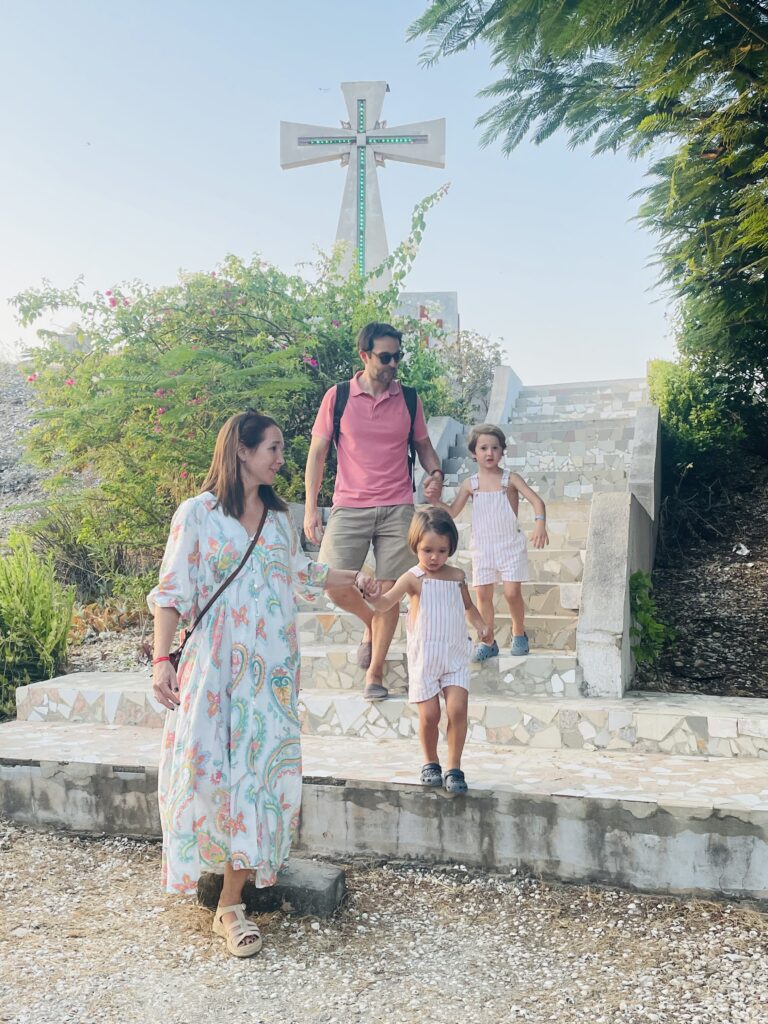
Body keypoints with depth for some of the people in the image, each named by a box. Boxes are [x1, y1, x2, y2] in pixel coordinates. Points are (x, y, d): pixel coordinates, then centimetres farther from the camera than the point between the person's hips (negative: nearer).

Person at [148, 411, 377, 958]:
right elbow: (173, 592, -7)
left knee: (260, 767, 1)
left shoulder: (280, 515, 11)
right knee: (210, 766, -5)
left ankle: (231, 904, 10)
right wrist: (162, 658, -15)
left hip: (274, 666, 4)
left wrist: (353, 578, 28)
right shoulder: (198, 513, -4)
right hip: (217, 662, -4)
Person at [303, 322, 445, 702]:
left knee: (389, 592, 0)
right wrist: (310, 508, -1)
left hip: (397, 508, 1)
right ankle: (370, 624, 24)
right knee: (334, 586, -10)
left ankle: (375, 672, 16)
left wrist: (435, 474, -5)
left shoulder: (408, 399, 6)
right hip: (349, 508, -1)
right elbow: (317, 452, 4)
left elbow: (424, 446, 18)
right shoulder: (337, 396, 1)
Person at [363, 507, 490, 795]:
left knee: (457, 709, -9)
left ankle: (454, 768, 5)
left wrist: (480, 623, 6)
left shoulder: (457, 576, 6)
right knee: (429, 715, 1)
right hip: (424, 658, -3)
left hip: (455, 655, 3)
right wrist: (368, 595, -43)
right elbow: (385, 603, -22)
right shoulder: (413, 579, -8)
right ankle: (430, 764, 26)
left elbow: (467, 605, 24)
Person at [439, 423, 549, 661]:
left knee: (512, 592, -6)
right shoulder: (470, 484, 3)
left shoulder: (510, 479, -3)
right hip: (482, 547, 2)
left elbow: (537, 501, -12)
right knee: (483, 594, 1)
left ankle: (519, 634, 18)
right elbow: (452, 512, 5)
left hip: (510, 545, -2)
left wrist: (540, 524, -30)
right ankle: (487, 642, 14)